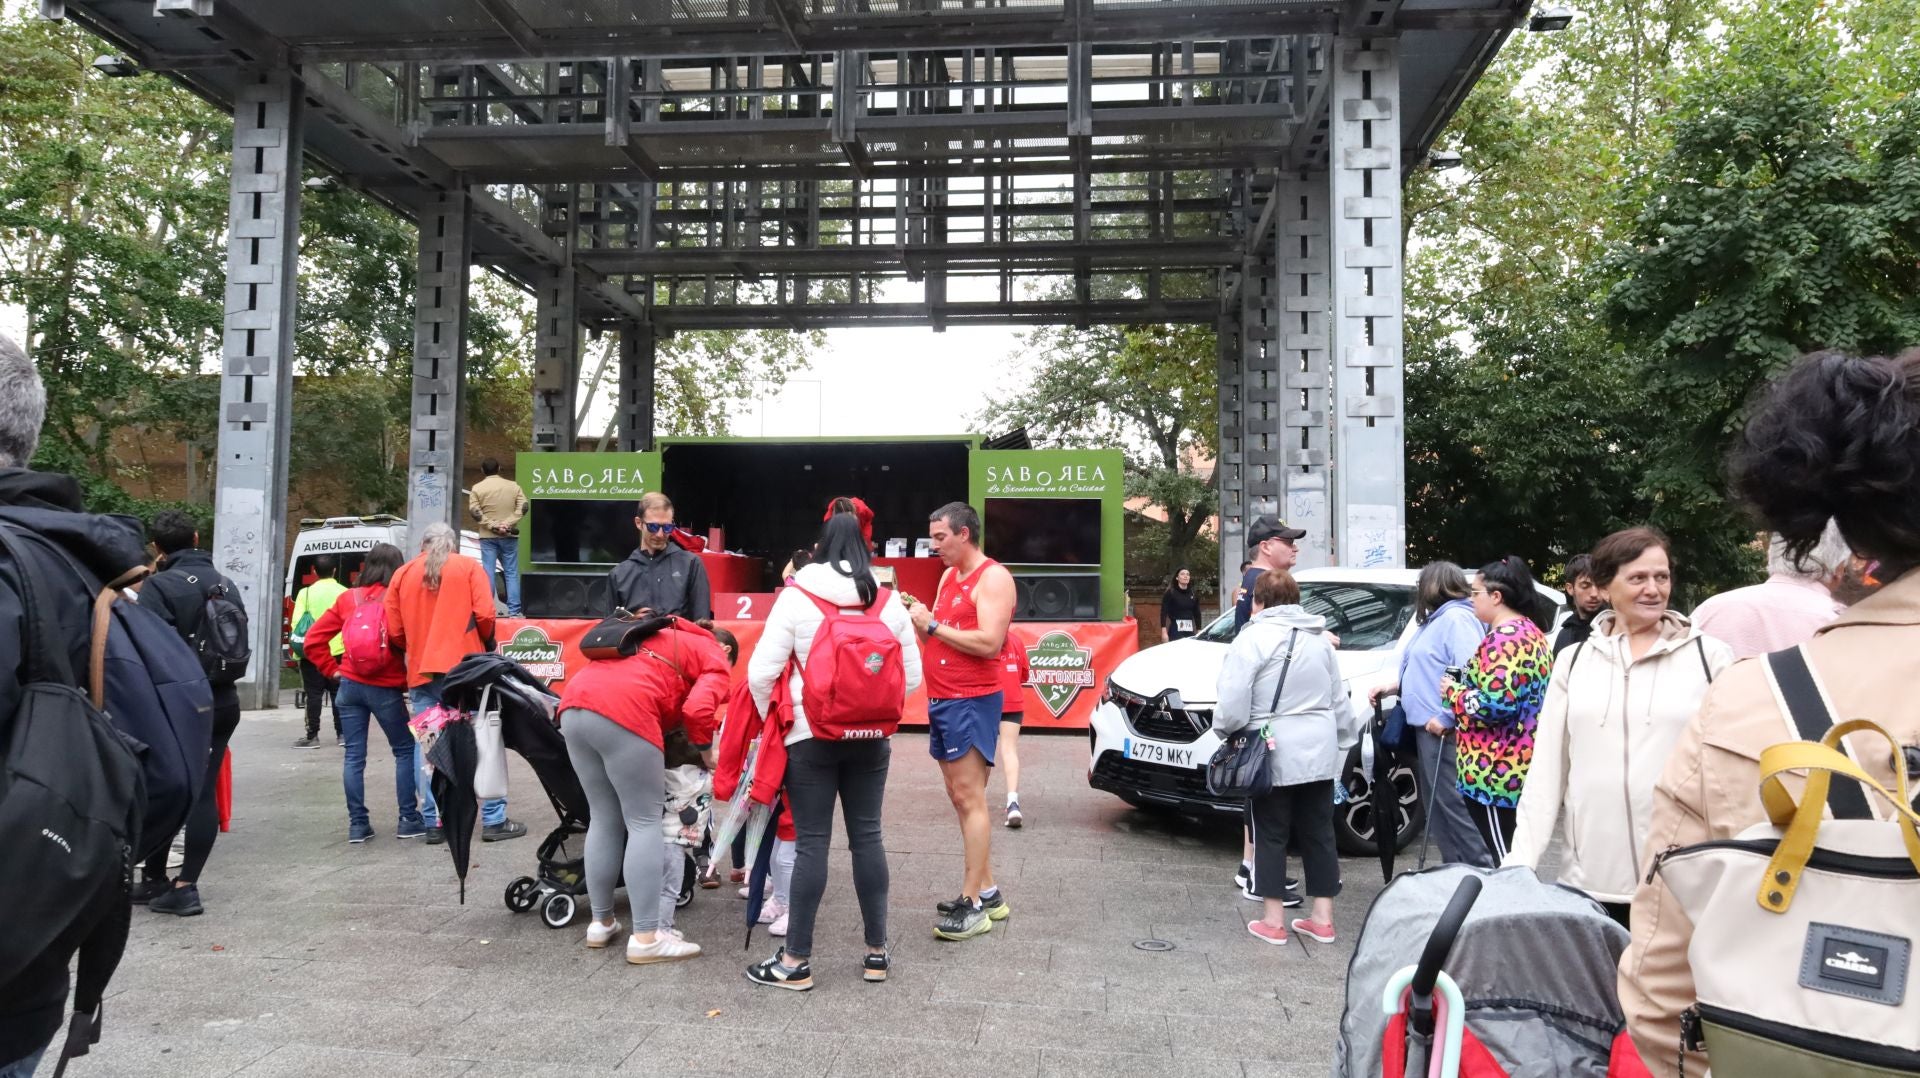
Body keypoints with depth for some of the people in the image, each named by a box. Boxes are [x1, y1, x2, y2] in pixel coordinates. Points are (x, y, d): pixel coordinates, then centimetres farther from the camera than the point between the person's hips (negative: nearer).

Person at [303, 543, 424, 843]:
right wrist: (409, 683, -3)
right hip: (386, 689, -4)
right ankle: (408, 820, 9)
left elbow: (314, 639, 5)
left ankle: (357, 823, 11)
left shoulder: (348, 599, 5)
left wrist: (332, 669, 12)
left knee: (353, 756, 8)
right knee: (405, 751, 9)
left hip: (350, 685, 4)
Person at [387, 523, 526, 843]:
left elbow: (394, 631, 4)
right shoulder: (469, 566, 4)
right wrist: (487, 644, 10)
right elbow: (484, 614, -8)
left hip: (421, 672, 2)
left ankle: (433, 823, 6)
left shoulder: (402, 574, 10)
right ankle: (494, 820, 1)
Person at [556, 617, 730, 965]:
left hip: (574, 704, 8)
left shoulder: (663, 636, 36)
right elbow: (698, 709, -3)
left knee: (603, 819, 17)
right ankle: (646, 938, -1)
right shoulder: (714, 659, 14)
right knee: (645, 822, 0)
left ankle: (601, 923, 25)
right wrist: (706, 752, 13)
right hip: (623, 713, -8)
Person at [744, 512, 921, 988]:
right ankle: (877, 951, 18)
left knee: (811, 843, 1)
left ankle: (796, 961, 7)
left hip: (811, 736, -3)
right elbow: (912, 676, 4)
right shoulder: (889, 601, 2)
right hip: (872, 738, 3)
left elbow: (760, 672, -10)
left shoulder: (796, 596, -7)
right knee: (867, 837, 10)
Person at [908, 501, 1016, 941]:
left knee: (969, 798, -9)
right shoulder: (948, 577, 16)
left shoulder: (993, 578, -11)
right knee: (961, 797, 11)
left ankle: (973, 905, -5)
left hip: (972, 701, -9)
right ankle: (988, 893, 19)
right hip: (941, 699, 9)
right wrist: (919, 620, -1)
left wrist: (933, 625, -16)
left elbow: (989, 643, -21)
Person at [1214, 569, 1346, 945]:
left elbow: (1233, 702, -17)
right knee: (1318, 833, 12)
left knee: (1271, 836, 4)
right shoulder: (1320, 637, 11)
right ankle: (1323, 920, 17)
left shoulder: (1253, 637, -12)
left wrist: (1225, 731, 1)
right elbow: (1339, 698, 16)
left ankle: (1273, 921, 8)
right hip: (1319, 751, 6)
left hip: (1272, 753, -6)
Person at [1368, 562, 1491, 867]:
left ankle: (1481, 872, -4)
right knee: (1438, 805, 14)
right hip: (1427, 727, 11)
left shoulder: (1457, 618, -12)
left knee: (1455, 805, -9)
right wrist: (1391, 688, 18)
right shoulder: (1435, 620, 20)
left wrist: (1445, 718, -24)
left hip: (1442, 730, -11)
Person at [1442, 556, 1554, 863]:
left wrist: (1453, 693, -10)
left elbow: (1495, 703, -26)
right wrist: (1463, 687, 15)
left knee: (1506, 860, -5)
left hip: (1496, 772, -10)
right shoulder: (1531, 631, 15)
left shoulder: (1504, 637, -17)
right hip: (1521, 767, 10)